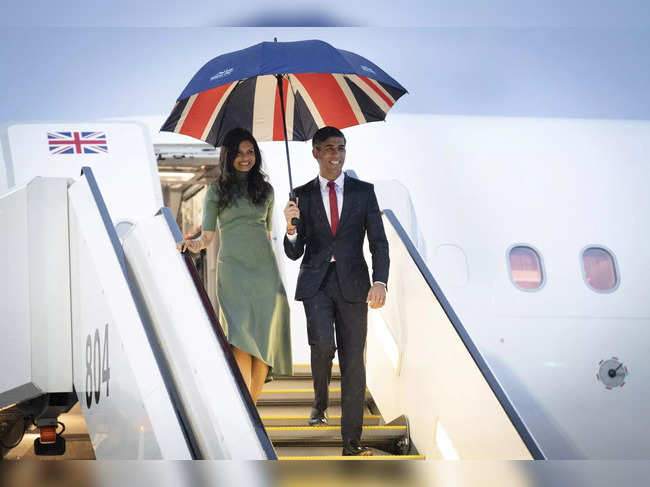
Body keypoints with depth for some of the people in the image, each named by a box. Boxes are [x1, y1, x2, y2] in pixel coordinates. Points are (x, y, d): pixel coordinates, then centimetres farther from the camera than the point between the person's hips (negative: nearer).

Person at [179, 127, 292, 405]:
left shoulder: (265, 189, 15)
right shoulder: (217, 190, 8)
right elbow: (208, 235, 5)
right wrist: (195, 244, -15)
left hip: (265, 268, 3)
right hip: (233, 268, -3)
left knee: (265, 337, -6)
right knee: (241, 334, -17)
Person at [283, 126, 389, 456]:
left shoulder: (363, 191, 6)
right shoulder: (303, 195, 6)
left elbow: (378, 241, 2)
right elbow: (294, 253, 4)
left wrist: (380, 282, -14)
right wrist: (291, 228, -18)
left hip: (352, 283, 1)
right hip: (316, 282, -1)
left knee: (353, 361, 0)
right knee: (323, 344, -23)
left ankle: (351, 441, 6)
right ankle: (320, 401, 7)